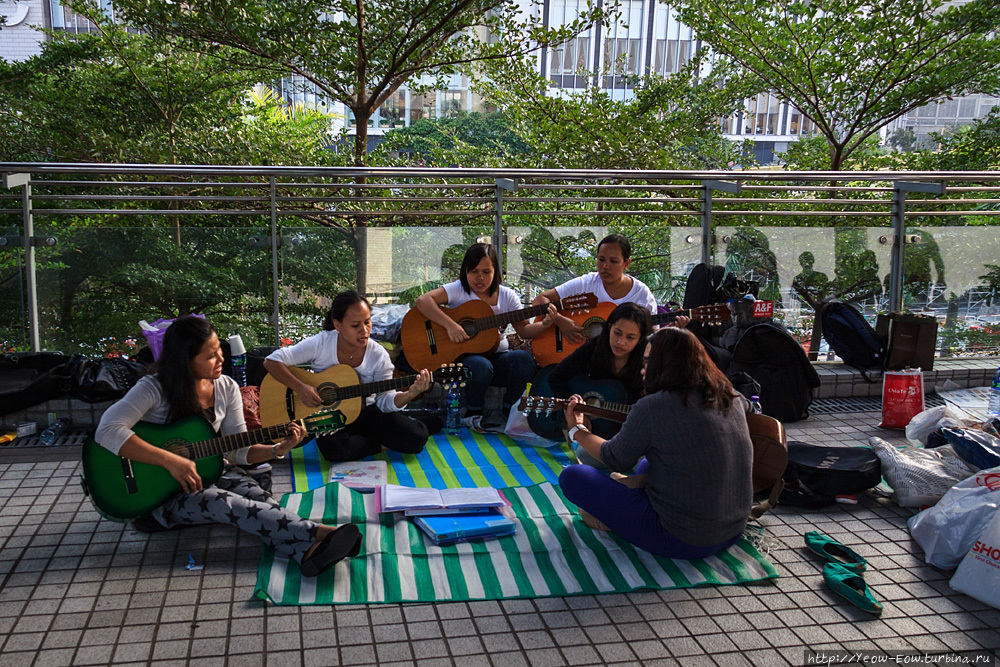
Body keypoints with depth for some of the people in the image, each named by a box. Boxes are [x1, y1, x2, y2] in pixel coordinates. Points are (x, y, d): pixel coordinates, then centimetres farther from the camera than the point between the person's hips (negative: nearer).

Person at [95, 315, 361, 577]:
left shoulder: (226, 387, -1)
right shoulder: (155, 388, -17)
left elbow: (239, 450, 2)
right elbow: (108, 430, -32)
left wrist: (277, 450, -17)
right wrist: (170, 460, -35)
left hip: (209, 471, 5)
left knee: (258, 497, -27)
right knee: (225, 502, -33)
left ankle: (311, 551, -55)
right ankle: (319, 533, -50)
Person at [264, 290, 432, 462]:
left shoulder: (379, 355, -11)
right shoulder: (320, 344, -16)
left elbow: (386, 401, -9)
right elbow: (272, 361, -15)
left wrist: (411, 393, -30)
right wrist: (300, 387, -28)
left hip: (365, 412, 2)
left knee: (417, 437, -19)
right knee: (334, 448, -38)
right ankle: (380, 445, -8)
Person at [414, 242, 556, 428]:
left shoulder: (507, 296, 6)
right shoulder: (458, 290, -5)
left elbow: (524, 330, 7)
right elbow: (422, 301, -20)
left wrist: (544, 324, -14)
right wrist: (450, 325, -30)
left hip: (498, 356, 3)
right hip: (464, 356, -3)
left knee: (524, 358, -28)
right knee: (480, 366, -37)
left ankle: (507, 412, -5)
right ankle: (473, 414, -6)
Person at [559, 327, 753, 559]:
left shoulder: (653, 407, -18)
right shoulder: (733, 399, 1)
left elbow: (616, 459, -3)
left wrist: (576, 429, 15)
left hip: (682, 539, -7)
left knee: (572, 476, -5)